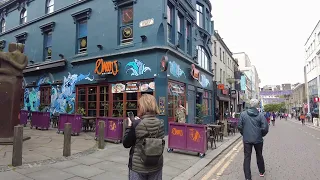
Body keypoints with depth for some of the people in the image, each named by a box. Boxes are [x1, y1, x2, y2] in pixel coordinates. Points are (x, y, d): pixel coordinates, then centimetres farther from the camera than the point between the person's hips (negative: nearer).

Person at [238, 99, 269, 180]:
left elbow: (239, 126, -5)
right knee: (259, 155, 22)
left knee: (247, 158, 5)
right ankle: (262, 172, 41)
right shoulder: (260, 115, -8)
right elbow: (265, 128, -11)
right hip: (258, 139, 1)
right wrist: (261, 135, 7)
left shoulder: (243, 114, -6)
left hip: (247, 139, -1)